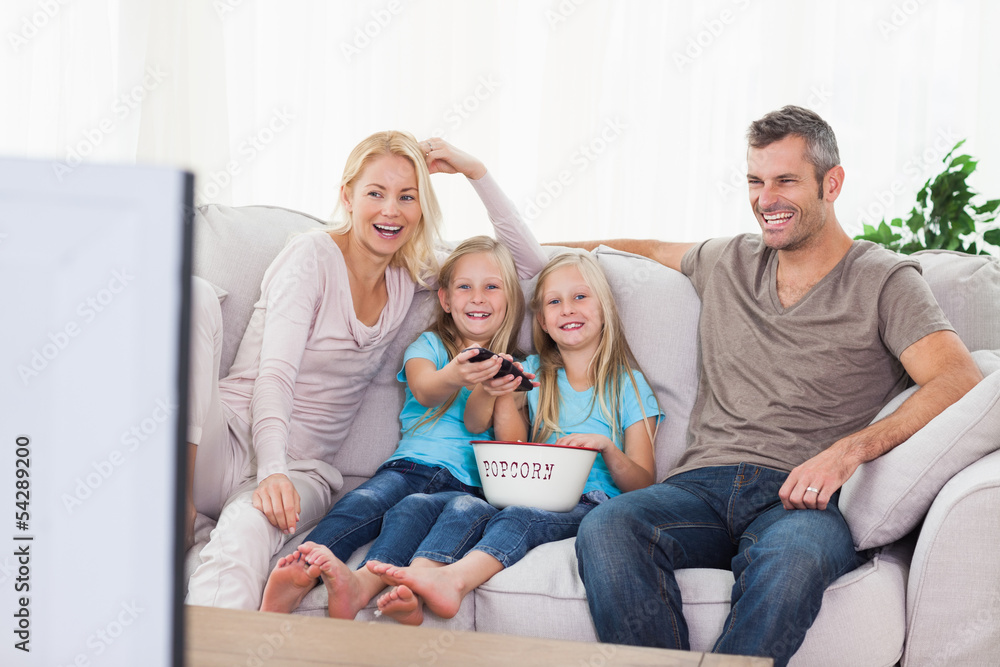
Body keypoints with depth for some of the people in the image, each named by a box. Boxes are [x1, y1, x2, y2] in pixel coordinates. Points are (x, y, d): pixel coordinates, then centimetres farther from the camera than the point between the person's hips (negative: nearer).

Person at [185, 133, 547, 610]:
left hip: (299, 470, 3)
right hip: (227, 441, -3)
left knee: (248, 529, -39)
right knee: (193, 293, -31)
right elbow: (274, 375, -15)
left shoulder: (410, 275, 12)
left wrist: (476, 173, 3)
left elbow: (529, 261, 15)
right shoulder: (312, 257, -5)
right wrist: (272, 471, -32)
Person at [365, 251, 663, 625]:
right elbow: (473, 424, 10)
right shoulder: (534, 372, 23)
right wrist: (492, 391, -11)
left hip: (591, 505, -3)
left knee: (518, 518, -35)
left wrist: (608, 447, -14)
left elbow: (642, 485, 7)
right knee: (464, 506, -29)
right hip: (533, 494, 4)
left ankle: (451, 579, -63)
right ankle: (413, 595, -53)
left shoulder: (627, 384, 13)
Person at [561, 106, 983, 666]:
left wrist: (852, 447, -23)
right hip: (703, 487, 4)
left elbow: (961, 381, -9)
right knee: (605, 530, -31)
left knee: (793, 553, -42)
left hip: (803, 498, -4)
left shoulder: (884, 281, 6)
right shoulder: (728, 262, 22)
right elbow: (647, 249, 43)